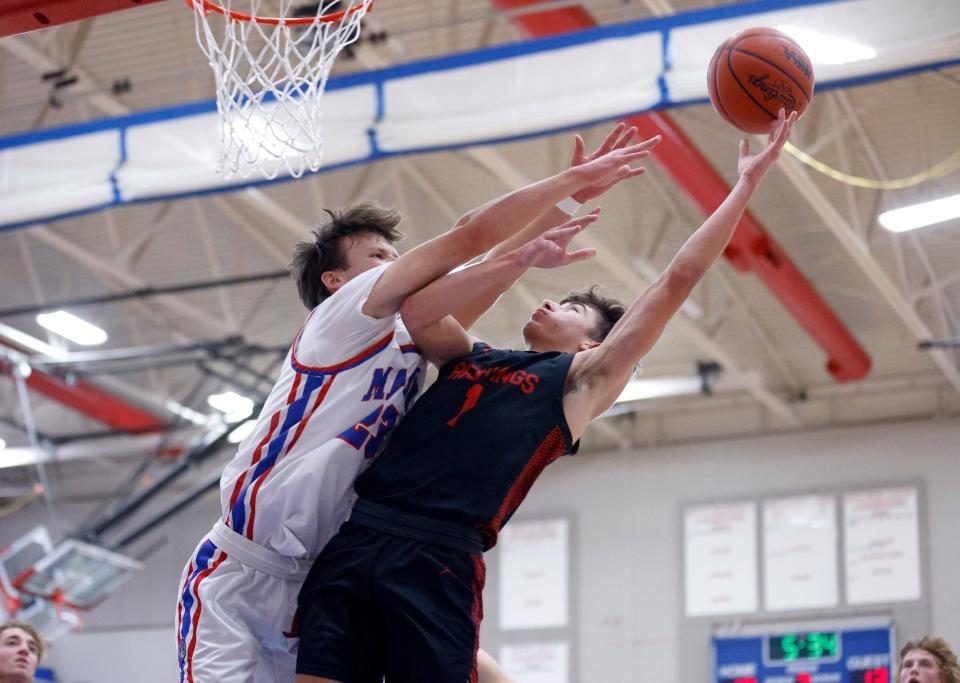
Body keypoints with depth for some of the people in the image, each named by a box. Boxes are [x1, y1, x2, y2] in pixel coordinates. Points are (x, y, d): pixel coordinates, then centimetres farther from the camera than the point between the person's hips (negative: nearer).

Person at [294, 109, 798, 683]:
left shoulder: (583, 380, 15)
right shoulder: (471, 357, 27)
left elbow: (678, 280, 11)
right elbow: (414, 310, 7)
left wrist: (746, 184, 13)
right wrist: (521, 259, 11)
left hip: (439, 564, -4)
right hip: (352, 540, 4)